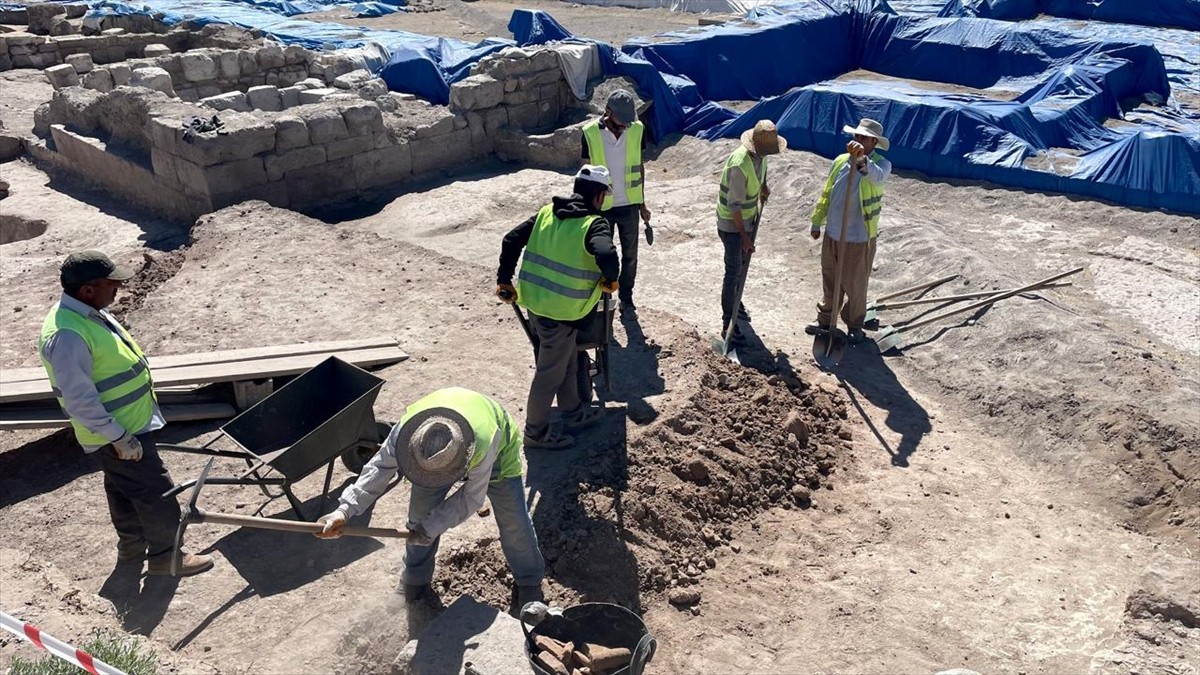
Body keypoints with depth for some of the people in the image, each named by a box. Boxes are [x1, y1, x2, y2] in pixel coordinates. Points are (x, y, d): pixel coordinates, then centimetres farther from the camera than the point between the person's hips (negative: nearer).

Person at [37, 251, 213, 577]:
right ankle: (164, 557, 18)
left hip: (130, 424, 10)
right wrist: (118, 438, -23)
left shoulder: (89, 312, 2)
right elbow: (80, 401, -28)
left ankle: (132, 549, 41)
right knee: (158, 494, 2)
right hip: (117, 434, -10)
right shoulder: (67, 335, -30)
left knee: (124, 493, 24)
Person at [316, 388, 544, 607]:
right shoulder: (408, 428, -39)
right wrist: (344, 510, -41)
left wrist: (429, 528, -30)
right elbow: (380, 467, -30)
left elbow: (472, 498, -33)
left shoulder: (484, 444, -48)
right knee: (421, 513, -3)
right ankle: (416, 579, 22)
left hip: (498, 450, -3)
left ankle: (529, 581, 22)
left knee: (514, 520, -3)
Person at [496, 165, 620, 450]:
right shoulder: (594, 224, -15)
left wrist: (504, 279, 13)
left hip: (534, 302, 8)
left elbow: (512, 240, 7)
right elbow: (607, 256, -34)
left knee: (567, 362, 26)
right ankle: (536, 431, 24)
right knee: (551, 372, 9)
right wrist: (610, 280, -12)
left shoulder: (548, 212, 7)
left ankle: (573, 413, 44)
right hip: (560, 311, -8)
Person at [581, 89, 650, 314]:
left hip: (629, 204, 2)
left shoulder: (637, 130, -8)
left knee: (630, 254, 14)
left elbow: (639, 166, 3)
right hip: (602, 206, -2)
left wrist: (642, 204, 6)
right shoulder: (591, 133, -14)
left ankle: (626, 297, 32)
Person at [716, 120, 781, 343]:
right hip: (731, 223, -8)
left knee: (744, 265, 20)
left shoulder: (760, 155, -5)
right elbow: (735, 205, -27)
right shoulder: (739, 164, -31)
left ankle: (736, 303, 40)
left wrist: (764, 187, 4)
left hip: (749, 217, 8)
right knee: (733, 271, -3)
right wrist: (744, 237, -24)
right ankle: (728, 320, 7)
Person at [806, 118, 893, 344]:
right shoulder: (841, 161, 2)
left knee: (855, 284, 10)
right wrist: (817, 222, 15)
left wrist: (862, 159, -57)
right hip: (833, 234, 5)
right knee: (829, 280, 19)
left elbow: (878, 177, -39)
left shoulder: (881, 164, -13)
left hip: (859, 238, -5)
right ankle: (825, 319, 35)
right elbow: (826, 194, 11)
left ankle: (855, 325, 30)